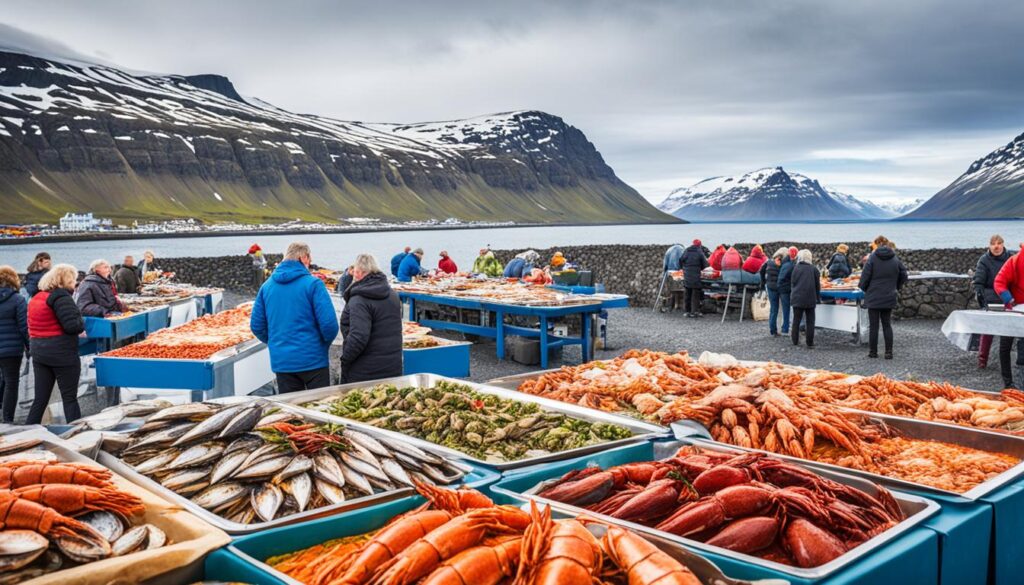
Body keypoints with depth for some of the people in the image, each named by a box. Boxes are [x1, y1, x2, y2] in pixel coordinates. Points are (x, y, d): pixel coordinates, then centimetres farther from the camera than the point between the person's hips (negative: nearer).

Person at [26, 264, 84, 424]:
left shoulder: (36, 298, 14)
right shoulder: (61, 297, -14)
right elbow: (72, 325, -21)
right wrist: (82, 325, -2)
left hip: (38, 351, 8)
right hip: (62, 352, -8)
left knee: (40, 398, 12)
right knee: (70, 397, 1)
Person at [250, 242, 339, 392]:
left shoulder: (267, 286, 6)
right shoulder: (313, 284, -10)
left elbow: (256, 325, 9)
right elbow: (329, 324, -16)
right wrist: (325, 343, 4)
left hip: (280, 361, 5)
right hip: (312, 360, -5)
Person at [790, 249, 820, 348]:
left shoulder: (796, 268, -2)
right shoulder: (814, 269, -5)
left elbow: (793, 282, 6)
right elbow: (817, 285, 1)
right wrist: (817, 297, 14)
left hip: (797, 298, 1)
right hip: (810, 299, -1)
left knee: (796, 320, 11)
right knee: (810, 321, 7)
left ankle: (795, 341, 15)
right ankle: (810, 343, 6)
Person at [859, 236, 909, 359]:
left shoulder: (872, 258, -11)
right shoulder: (895, 259, 2)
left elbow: (865, 277, -13)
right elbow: (904, 276, 6)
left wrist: (864, 288, 5)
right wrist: (895, 288, 17)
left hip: (874, 297, -3)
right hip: (889, 297, 4)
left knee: (873, 325, 5)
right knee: (887, 325, 11)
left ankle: (873, 351, 10)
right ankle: (889, 352, 9)